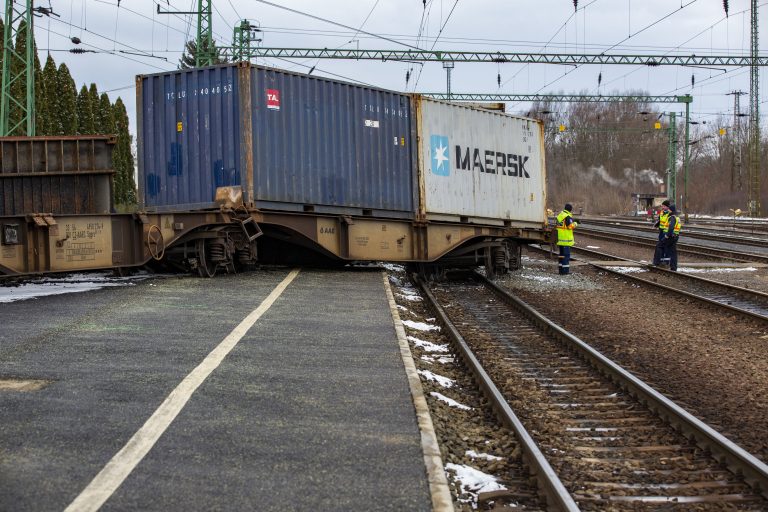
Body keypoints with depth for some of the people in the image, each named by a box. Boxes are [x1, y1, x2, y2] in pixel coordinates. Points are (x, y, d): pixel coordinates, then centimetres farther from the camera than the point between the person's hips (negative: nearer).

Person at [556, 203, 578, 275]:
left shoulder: (559, 215, 12)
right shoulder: (568, 217, -15)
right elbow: (571, 226, -19)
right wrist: (575, 224, 2)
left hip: (560, 238, 8)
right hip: (566, 238, -8)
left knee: (561, 253, 15)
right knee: (566, 254, -5)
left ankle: (560, 269, 19)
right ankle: (565, 270, -7)